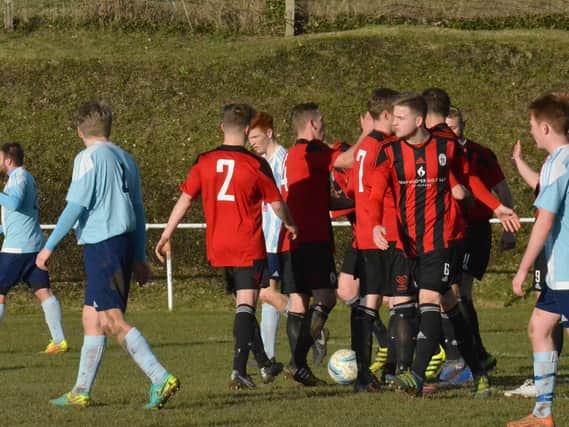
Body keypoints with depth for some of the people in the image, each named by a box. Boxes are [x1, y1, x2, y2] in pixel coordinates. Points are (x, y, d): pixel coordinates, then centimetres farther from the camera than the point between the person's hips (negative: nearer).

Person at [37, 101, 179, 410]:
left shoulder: (88, 158, -7)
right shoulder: (125, 159, 16)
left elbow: (76, 206, -13)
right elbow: (138, 210, 19)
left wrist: (49, 246, -8)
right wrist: (139, 258, 23)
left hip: (101, 243, -8)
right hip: (124, 243, 8)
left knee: (112, 320, -12)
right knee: (91, 318, 13)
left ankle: (161, 378, -22)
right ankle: (81, 392, 16)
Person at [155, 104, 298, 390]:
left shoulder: (204, 162, 1)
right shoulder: (256, 165, -9)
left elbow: (185, 200, 2)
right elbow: (277, 205, -1)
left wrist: (165, 236, 9)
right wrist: (290, 225, 19)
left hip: (218, 247, 4)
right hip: (249, 246, -4)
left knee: (243, 304, 17)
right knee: (246, 305, -6)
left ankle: (264, 365, 28)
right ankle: (239, 371, -20)